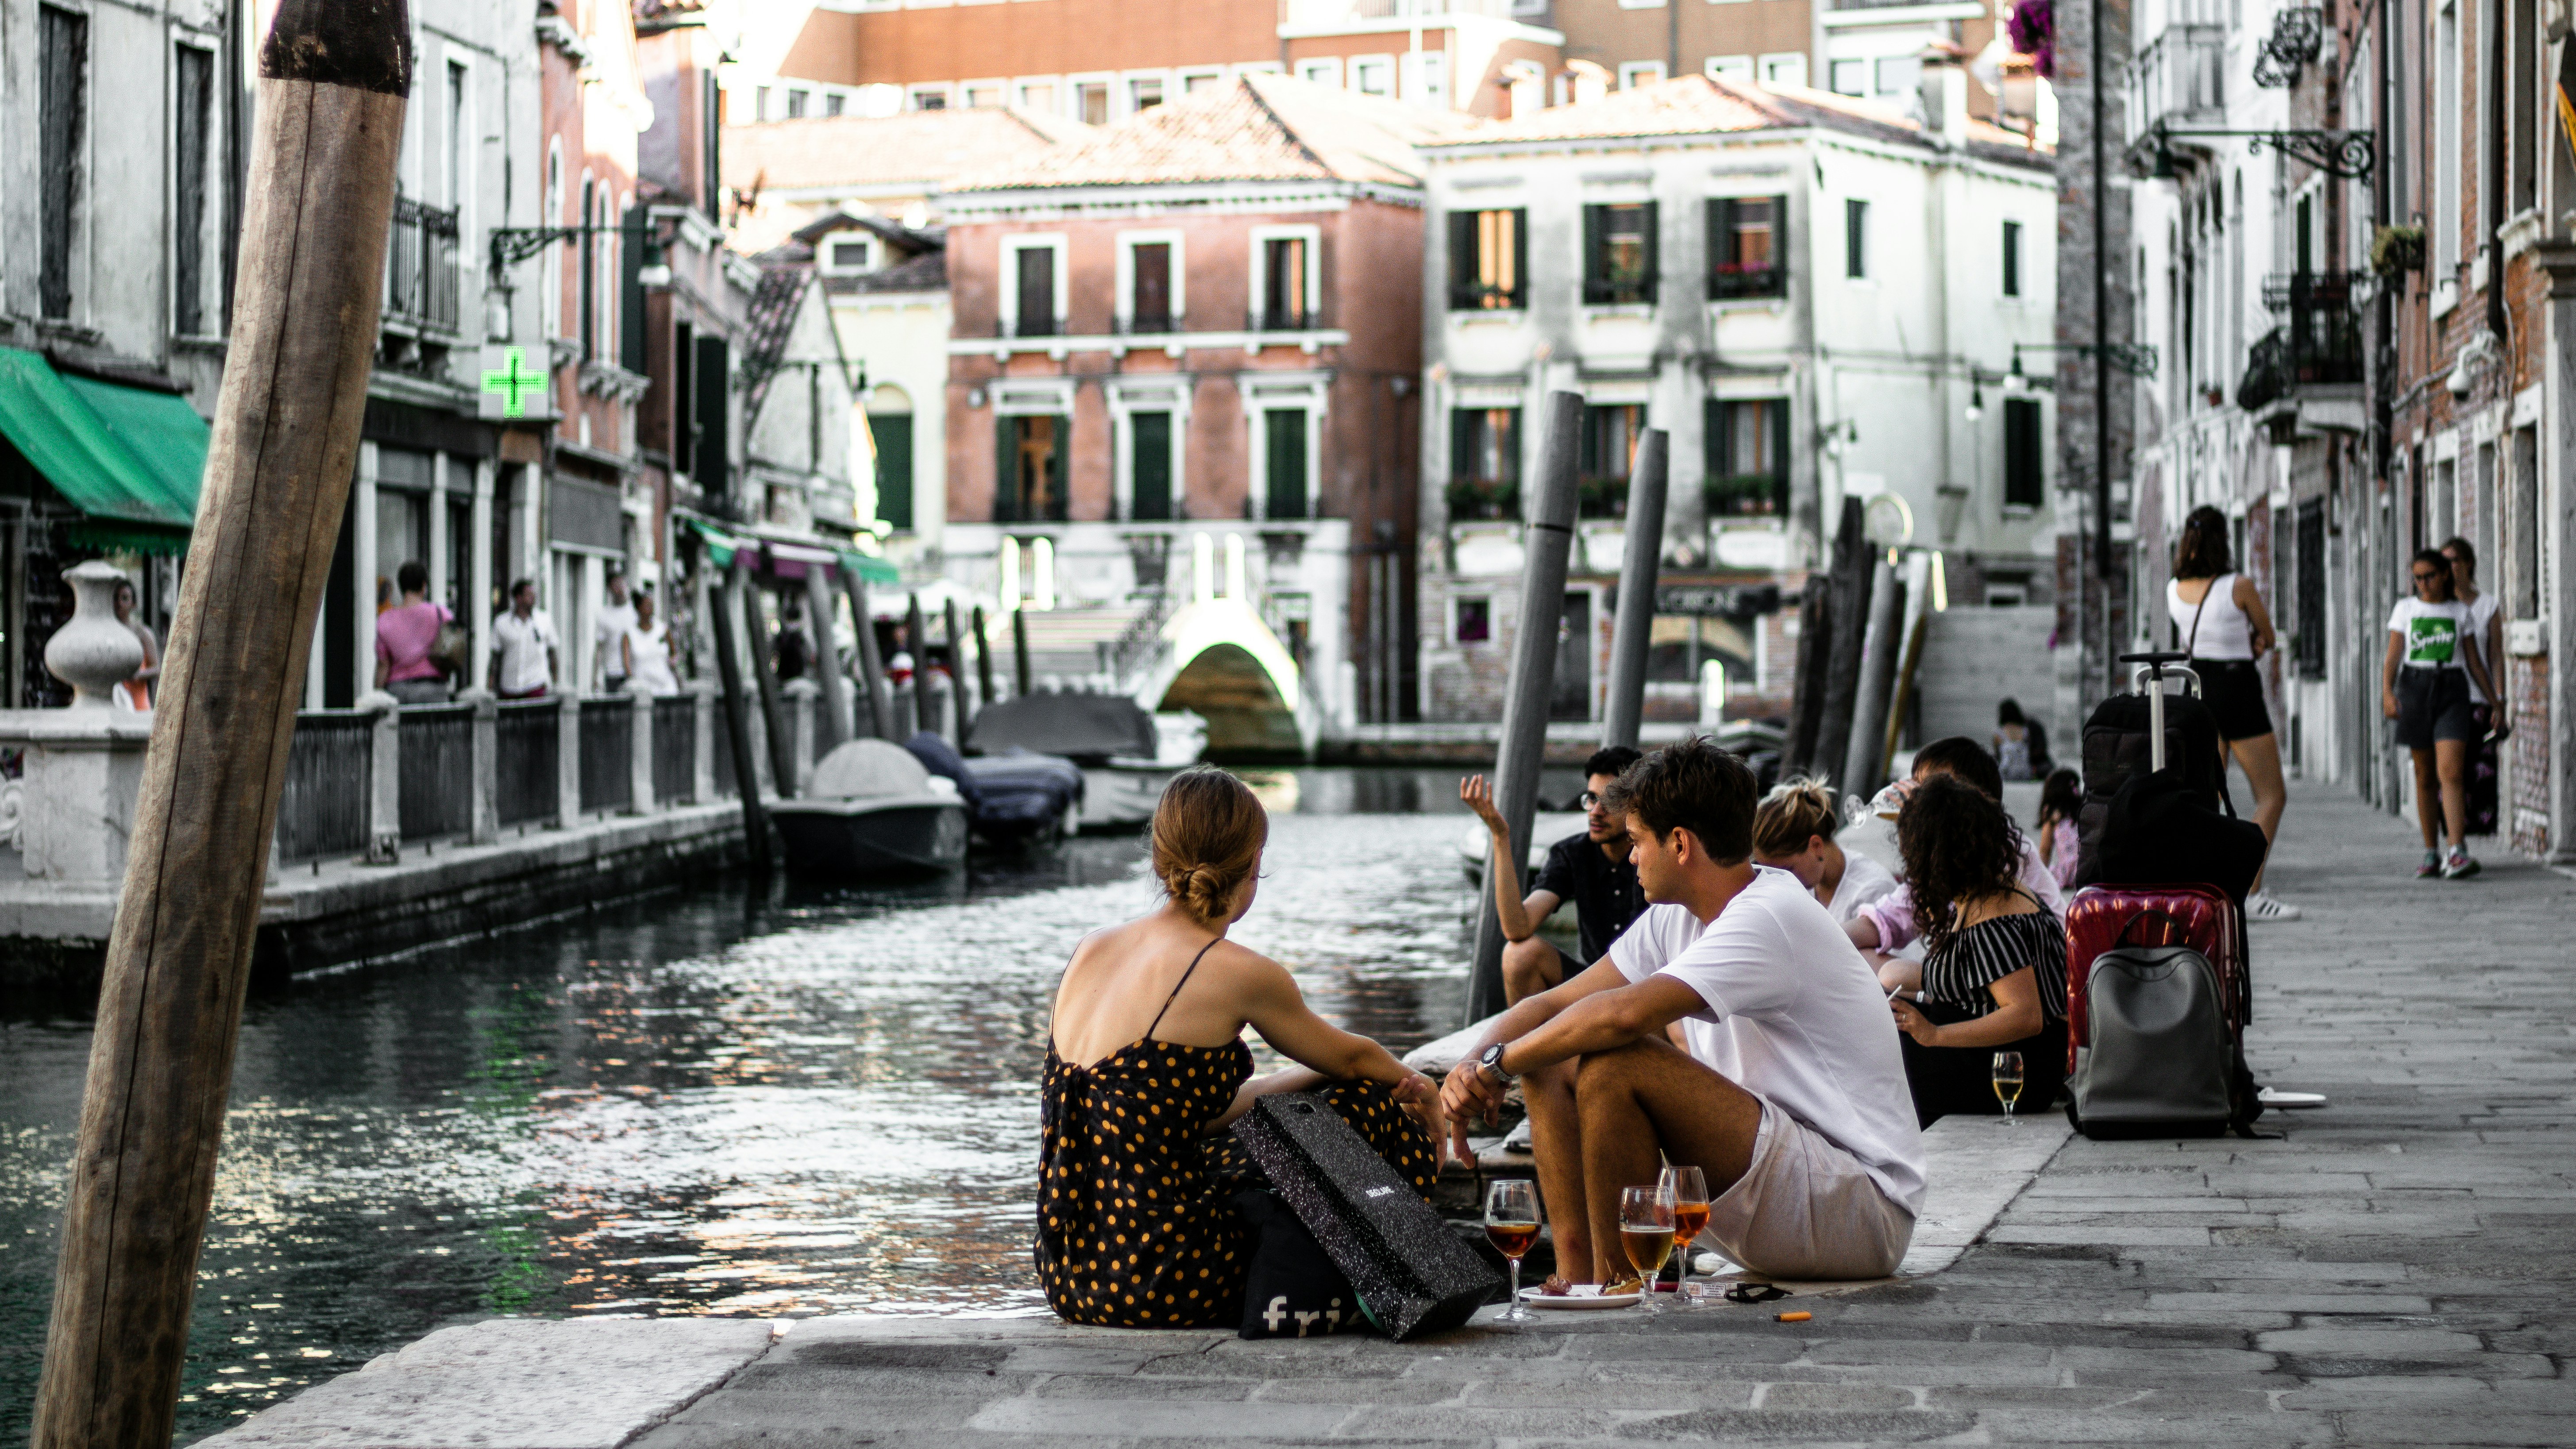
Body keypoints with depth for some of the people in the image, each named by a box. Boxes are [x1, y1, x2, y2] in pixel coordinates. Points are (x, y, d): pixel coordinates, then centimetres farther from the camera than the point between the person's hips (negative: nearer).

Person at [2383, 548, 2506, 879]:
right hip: (2415, 690, 1)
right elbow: (2393, 655, 2)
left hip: (2452, 692, -1)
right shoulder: (2406, 609, 9)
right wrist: (2387, 692, -14)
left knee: (2450, 772, -16)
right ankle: (2431, 853, 14)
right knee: (2425, 776, 5)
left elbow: (2475, 662, 13)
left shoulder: (2460, 612, 9)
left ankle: (2458, 853, -23)